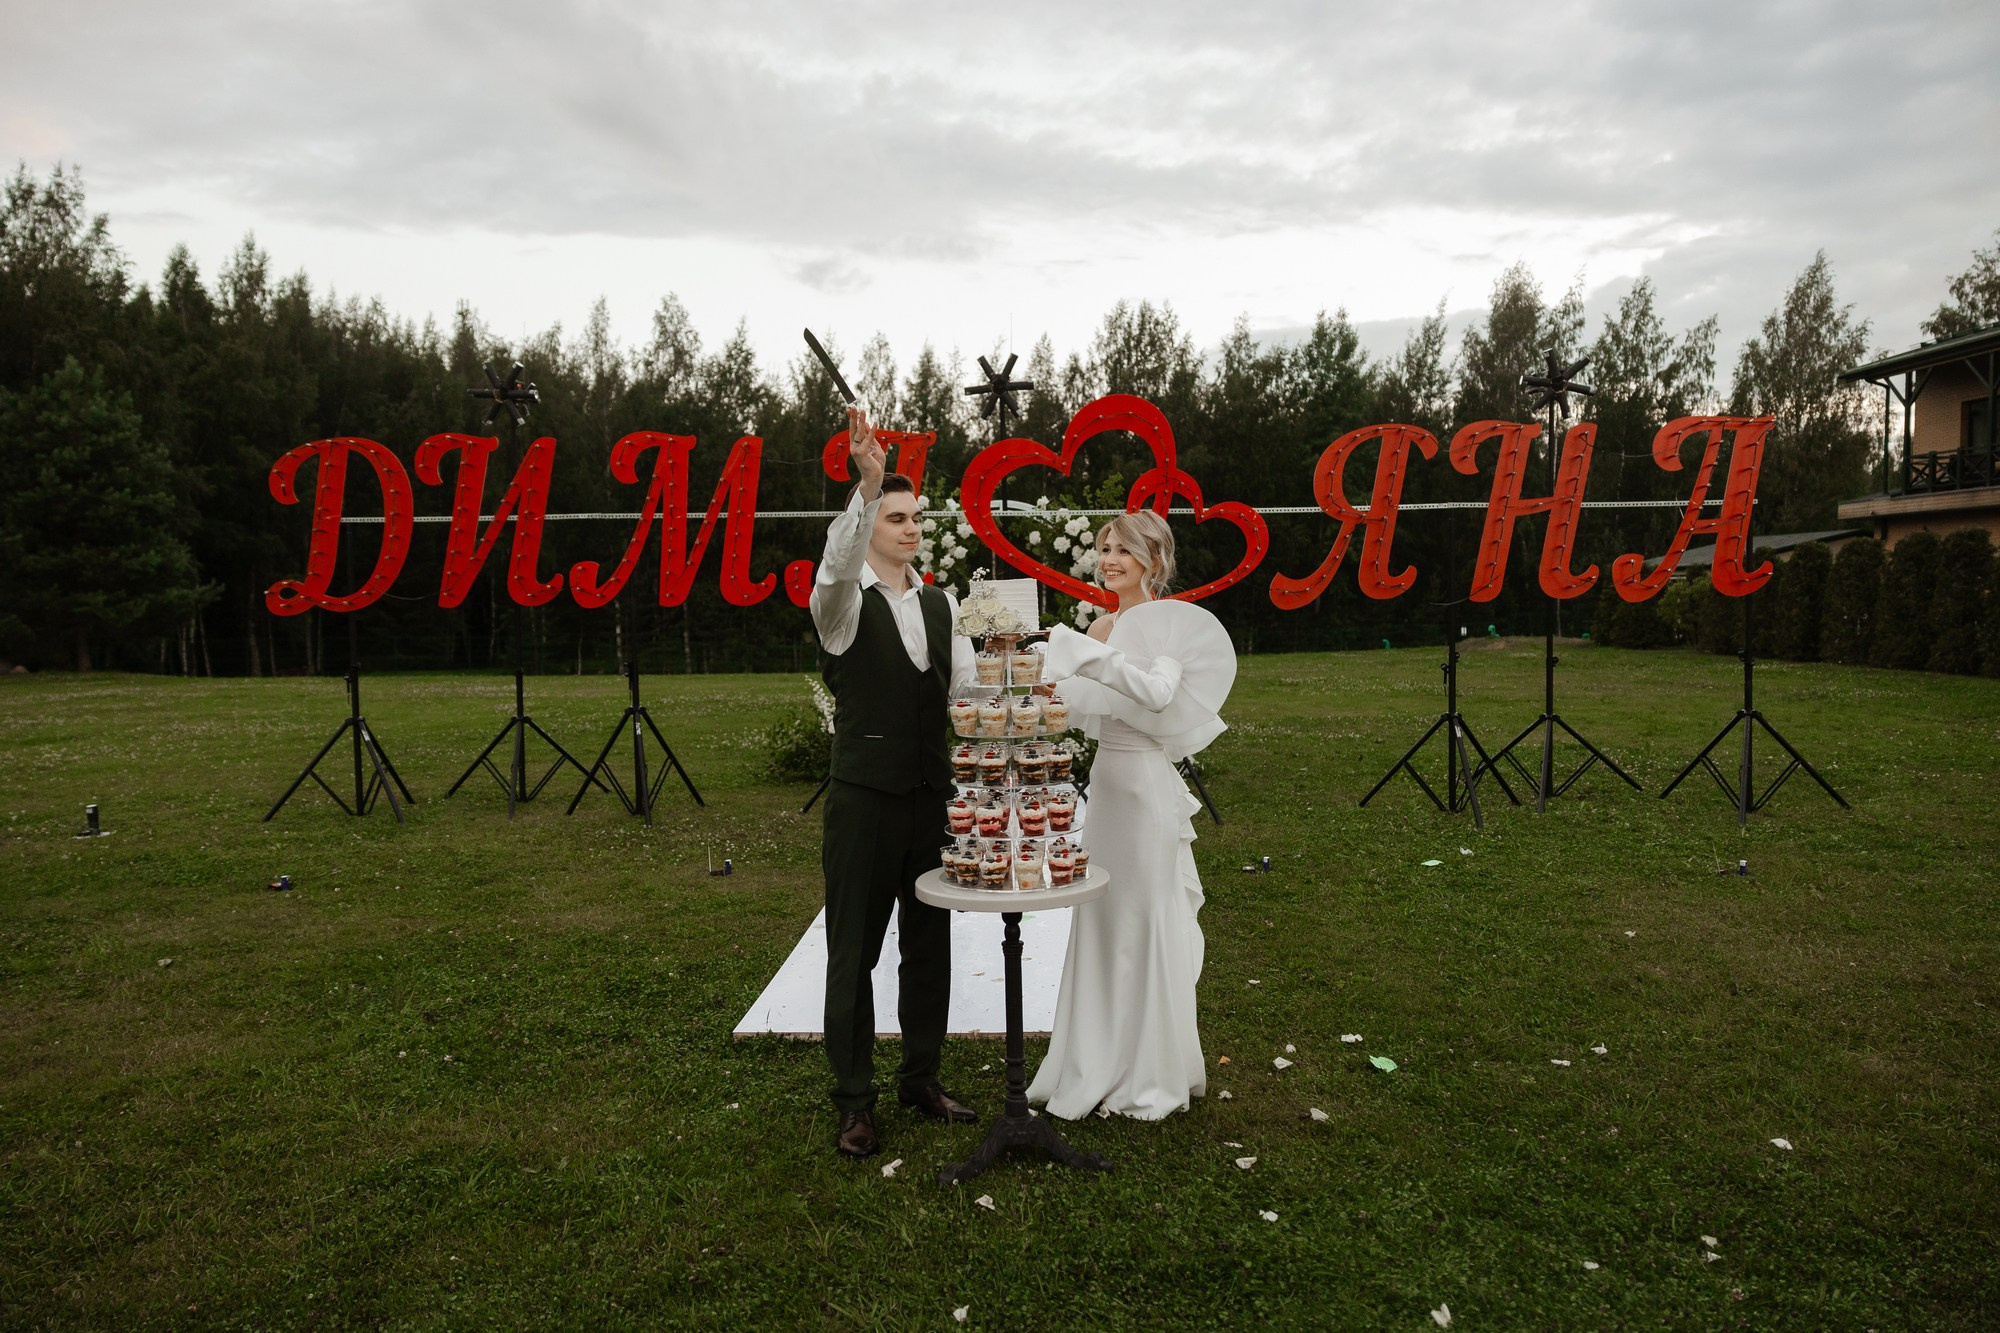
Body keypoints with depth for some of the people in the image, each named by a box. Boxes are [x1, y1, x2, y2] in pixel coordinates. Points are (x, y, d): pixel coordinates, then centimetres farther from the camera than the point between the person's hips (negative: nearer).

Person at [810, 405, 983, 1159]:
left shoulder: (941, 605, 10)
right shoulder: (845, 602, -6)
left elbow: (969, 687, 8)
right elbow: (837, 567, -30)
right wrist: (868, 483, -42)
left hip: (931, 795, 5)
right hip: (865, 798, -5)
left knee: (930, 945, 14)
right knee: (854, 950, 4)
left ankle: (921, 1078, 31)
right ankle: (854, 1102, 17)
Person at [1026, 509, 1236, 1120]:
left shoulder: (1169, 620, -9)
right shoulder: (1102, 627, 13)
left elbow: (1159, 691, -26)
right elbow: (1084, 709, 14)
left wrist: (1089, 655, -28)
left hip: (1146, 779, -7)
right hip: (1106, 774, 8)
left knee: (1147, 920, 2)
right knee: (1100, 918, 12)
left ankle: (1155, 1076, 17)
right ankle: (1106, 1062, 26)